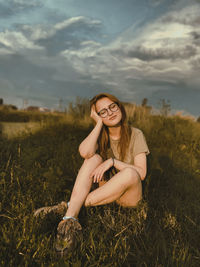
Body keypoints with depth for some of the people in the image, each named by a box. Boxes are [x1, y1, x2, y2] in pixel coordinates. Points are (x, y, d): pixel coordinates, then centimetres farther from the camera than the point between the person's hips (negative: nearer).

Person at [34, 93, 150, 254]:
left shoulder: (135, 135, -8)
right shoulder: (101, 136, 1)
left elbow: (141, 173, -17)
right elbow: (84, 152, -23)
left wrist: (112, 161, -26)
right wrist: (99, 123, -18)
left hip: (129, 195, -2)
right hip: (106, 190, 3)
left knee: (130, 172, -37)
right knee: (94, 158, -25)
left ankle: (68, 206, -32)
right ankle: (70, 219, -39)